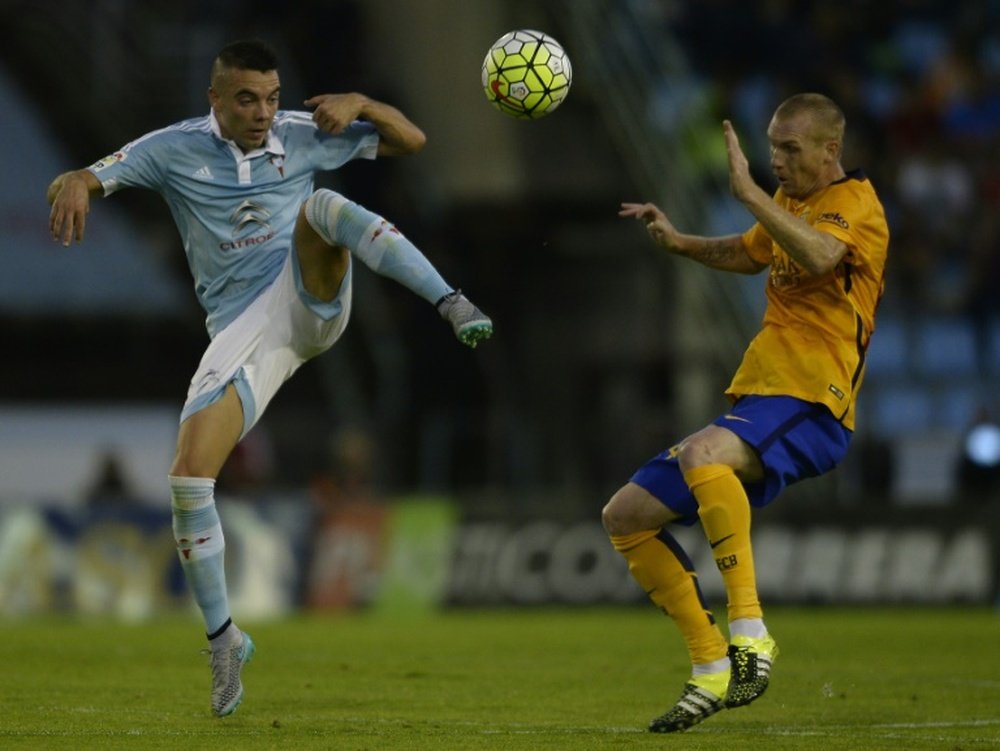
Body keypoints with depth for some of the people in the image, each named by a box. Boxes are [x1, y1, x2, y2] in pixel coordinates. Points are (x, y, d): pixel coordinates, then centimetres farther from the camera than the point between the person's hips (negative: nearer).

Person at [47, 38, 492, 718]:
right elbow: (79, 181, -2)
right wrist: (73, 187, -27)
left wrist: (360, 104, -12)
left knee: (324, 206, -30)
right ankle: (224, 639, 1)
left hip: (309, 300, 0)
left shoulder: (302, 137, 4)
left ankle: (453, 305, -38)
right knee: (189, 477, -14)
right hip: (242, 331, 1)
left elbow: (410, 141, 8)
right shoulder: (174, 150, 2)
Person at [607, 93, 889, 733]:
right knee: (625, 516, 6)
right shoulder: (789, 200, 18)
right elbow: (751, 254, 40)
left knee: (702, 453, -39)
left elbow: (819, 254, -32)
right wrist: (681, 242, 24)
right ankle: (713, 671, 10)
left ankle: (750, 633, -35)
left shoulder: (855, 202, -8)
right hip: (756, 402, 10)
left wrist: (749, 192, -29)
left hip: (810, 407, -10)